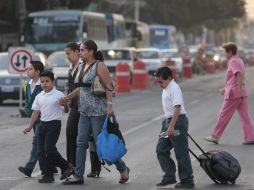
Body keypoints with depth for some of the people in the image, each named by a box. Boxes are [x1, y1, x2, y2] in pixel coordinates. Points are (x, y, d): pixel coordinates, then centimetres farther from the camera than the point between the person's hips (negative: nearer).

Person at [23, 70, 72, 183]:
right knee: (41, 151, 3)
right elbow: (35, 112, 12)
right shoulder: (39, 97, 9)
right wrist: (30, 127, 8)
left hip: (54, 124, -6)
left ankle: (65, 167, 3)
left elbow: (66, 110, -7)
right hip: (43, 124, 6)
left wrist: (65, 104, -29)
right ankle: (48, 175, 9)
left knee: (49, 149, -15)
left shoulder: (58, 95, -7)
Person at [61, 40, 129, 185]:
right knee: (81, 144, 5)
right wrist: (67, 97, 13)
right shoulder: (82, 67, 13)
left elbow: (109, 87, -16)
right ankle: (78, 176, 8)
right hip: (85, 111, 8)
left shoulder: (99, 66, -12)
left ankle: (123, 169, 11)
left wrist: (109, 105, -24)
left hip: (98, 111, -8)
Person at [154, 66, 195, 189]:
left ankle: (187, 181, 4)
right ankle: (169, 177, 13)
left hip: (177, 121, -10)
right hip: (168, 121, 10)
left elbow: (177, 108, -25)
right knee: (161, 150, 9)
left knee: (181, 153, -3)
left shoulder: (174, 88, -17)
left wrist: (172, 126, -29)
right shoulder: (166, 88, 13)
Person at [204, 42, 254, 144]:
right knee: (245, 116, 5)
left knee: (224, 115, 1)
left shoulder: (233, 61, -12)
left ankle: (215, 137, 8)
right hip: (241, 94, 9)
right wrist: (226, 88, 32)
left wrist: (240, 91, -29)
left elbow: (239, 75, -24)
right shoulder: (239, 60, 18)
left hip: (233, 93, -9)